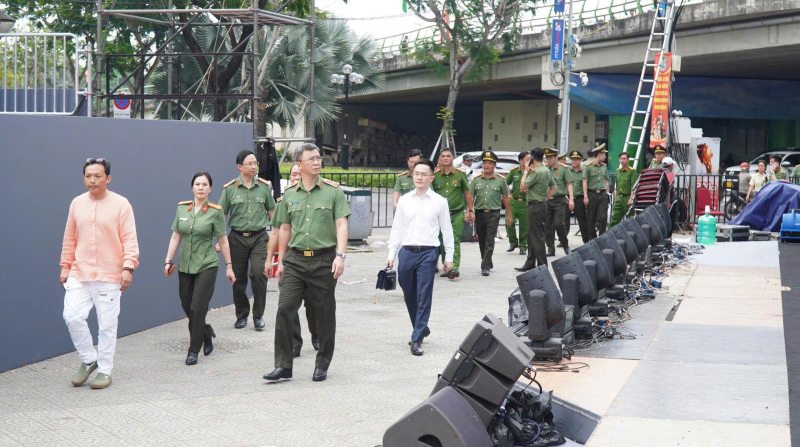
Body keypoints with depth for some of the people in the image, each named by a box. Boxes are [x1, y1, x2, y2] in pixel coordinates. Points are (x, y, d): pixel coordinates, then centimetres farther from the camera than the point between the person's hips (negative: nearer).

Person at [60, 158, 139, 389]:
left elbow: (129, 240, -7)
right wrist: (65, 267, 12)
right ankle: (88, 360, 14)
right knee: (72, 316, -7)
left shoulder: (120, 204, -4)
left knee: (107, 325, 2)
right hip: (79, 275, 3)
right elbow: (69, 239, 14)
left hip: (109, 276, -3)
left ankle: (104, 371, 16)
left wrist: (128, 267, -17)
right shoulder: (77, 203, 8)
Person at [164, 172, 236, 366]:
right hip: (185, 266, 4)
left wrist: (228, 266, 3)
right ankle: (207, 333, 35)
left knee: (198, 308, -9)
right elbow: (175, 237, 9)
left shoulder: (215, 212, -3)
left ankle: (194, 350, 2)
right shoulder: (182, 209, 6)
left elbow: (223, 241, 1)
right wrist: (168, 260, 2)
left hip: (207, 265, -4)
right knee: (187, 307, 8)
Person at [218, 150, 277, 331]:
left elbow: (272, 211, 14)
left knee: (259, 273, -14)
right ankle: (241, 315, 21)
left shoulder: (264, 186, 5)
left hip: (259, 236, 0)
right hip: (237, 238, 0)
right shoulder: (230, 189, 1)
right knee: (239, 278, 5)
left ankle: (258, 315, -1)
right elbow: (221, 215, 4)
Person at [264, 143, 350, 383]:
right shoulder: (290, 194, 9)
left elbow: (341, 224, -5)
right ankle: (283, 365, 1)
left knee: (324, 314, 5)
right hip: (295, 259, 2)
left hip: (323, 259, -2)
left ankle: (322, 365, 19)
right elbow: (285, 229, 15)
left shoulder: (333, 190, 1)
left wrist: (340, 255, -17)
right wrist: (281, 261, 15)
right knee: (284, 309, -6)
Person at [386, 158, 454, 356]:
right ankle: (421, 329, 31)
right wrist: (391, 255, 8)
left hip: (428, 252, -3)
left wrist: (449, 257, 3)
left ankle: (417, 339, -2)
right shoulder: (404, 201, 8)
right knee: (409, 296, 11)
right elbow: (397, 229, 12)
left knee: (423, 297, -5)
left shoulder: (439, 202, 1)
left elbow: (446, 230, 5)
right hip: (406, 251, 3)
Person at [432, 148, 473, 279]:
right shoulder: (435, 175, 5)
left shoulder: (460, 174, 2)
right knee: (442, 242, 5)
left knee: (455, 241, -10)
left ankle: (455, 268, -15)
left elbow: (467, 193, 10)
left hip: (457, 214, -2)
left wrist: (470, 211, 7)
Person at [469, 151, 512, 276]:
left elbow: (505, 198, 6)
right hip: (479, 213, 3)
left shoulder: (500, 180, 2)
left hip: (493, 214, -3)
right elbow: (471, 196, 5)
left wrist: (509, 215, 6)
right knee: (481, 241, 12)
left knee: (489, 241, -9)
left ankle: (485, 266, -10)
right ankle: (487, 263, 28)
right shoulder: (476, 179, 6)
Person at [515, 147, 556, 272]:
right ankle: (530, 264, 23)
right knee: (533, 236, 16)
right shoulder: (546, 171, 12)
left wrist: (525, 172, -5)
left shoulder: (536, 172, -18)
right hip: (542, 204, 10)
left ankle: (542, 265, -5)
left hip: (535, 206, -10)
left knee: (537, 237, -6)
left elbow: (523, 187, -16)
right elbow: (553, 187, 21)